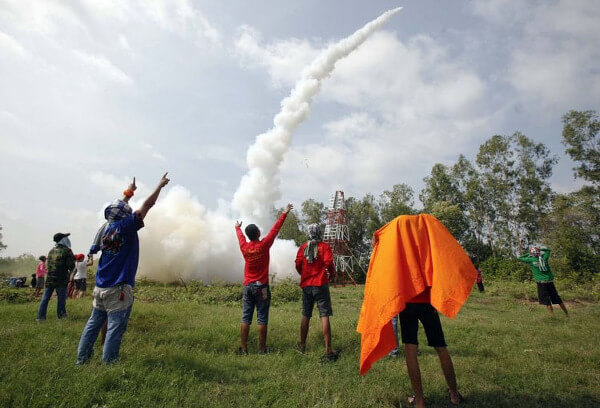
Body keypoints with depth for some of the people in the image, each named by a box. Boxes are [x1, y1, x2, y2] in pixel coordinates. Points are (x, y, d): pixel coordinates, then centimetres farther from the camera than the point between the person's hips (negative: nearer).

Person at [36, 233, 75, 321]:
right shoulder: (67, 251, -8)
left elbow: (47, 264, 18)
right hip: (61, 280, -5)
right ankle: (61, 314, 9)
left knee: (45, 298, 9)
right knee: (61, 298, 4)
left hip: (49, 278, 5)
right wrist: (73, 259, 5)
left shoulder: (51, 251, 12)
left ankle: (41, 316, 10)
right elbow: (71, 266, -14)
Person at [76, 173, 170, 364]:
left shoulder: (105, 228, 6)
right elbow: (147, 205, -10)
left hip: (100, 287, 8)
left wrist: (128, 194, 35)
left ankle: (81, 359, 25)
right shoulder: (125, 227, -13)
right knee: (115, 327, -1)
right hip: (118, 289, -7)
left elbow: (118, 209, 25)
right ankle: (108, 363, 4)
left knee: (93, 323, 17)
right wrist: (160, 185, 1)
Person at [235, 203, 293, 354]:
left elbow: (240, 236, 22)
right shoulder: (263, 245, -10)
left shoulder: (244, 247, 0)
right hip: (261, 287, -4)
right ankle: (262, 349, 7)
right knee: (262, 319, 2)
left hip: (247, 286, 4)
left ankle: (244, 348, 12)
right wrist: (284, 213, 6)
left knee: (246, 318, 7)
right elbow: (275, 229, -4)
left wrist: (237, 227, 44)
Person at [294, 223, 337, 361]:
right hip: (320, 284, -4)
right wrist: (332, 274, 3)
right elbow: (328, 262, -16)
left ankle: (302, 346, 26)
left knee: (305, 316, 15)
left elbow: (298, 264, 0)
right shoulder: (324, 246, -4)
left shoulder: (303, 247, 5)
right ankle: (328, 351, -5)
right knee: (324, 316, -3)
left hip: (306, 285, 4)